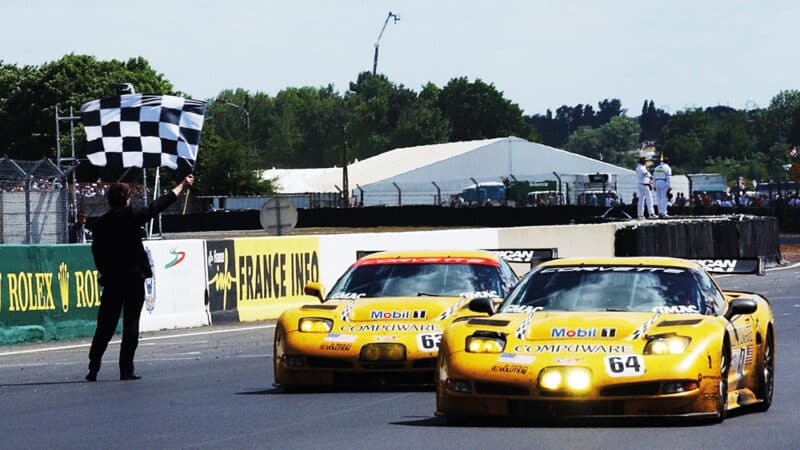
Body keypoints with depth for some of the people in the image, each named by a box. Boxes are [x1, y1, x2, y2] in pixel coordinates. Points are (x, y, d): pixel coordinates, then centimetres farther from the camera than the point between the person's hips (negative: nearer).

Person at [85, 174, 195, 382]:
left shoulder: (100, 224, 3)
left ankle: (94, 367, 0)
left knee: (105, 325, 7)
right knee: (131, 325, 1)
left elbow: (97, 254, 5)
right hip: (134, 278, -3)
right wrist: (182, 185, 15)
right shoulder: (131, 216, -7)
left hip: (111, 280, 3)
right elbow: (158, 206, 3)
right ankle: (126, 369, -1)